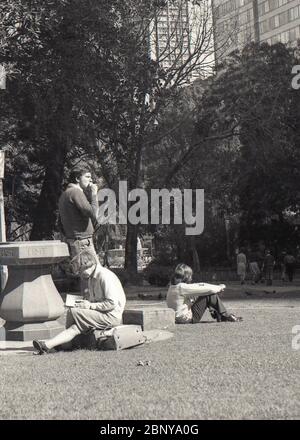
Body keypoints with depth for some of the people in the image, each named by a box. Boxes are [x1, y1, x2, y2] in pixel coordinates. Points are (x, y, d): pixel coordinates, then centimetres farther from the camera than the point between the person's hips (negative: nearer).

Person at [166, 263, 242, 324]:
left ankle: (216, 314, 21)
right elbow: (203, 289, -15)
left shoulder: (173, 287, 8)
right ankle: (226, 316, 3)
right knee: (210, 295, -9)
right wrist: (219, 288, 2)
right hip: (188, 319, -10)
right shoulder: (182, 287, -20)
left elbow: (196, 286, 12)